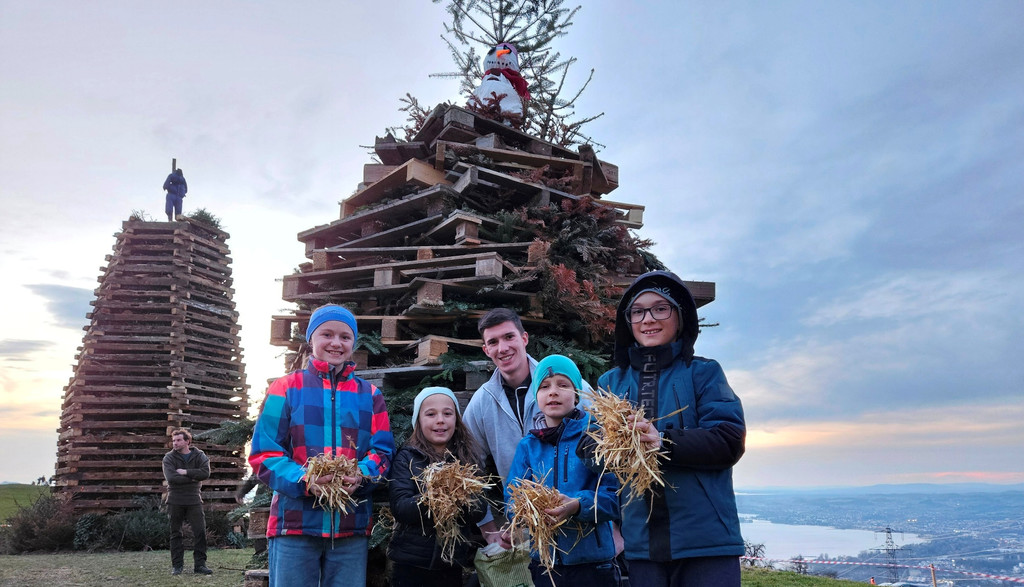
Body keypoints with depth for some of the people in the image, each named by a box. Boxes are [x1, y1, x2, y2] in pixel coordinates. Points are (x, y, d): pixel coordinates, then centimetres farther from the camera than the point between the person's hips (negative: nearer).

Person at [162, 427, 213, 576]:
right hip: (175, 501, 0)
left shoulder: (199, 456, 4)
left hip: (194, 500, 0)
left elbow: (205, 473, -13)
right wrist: (193, 478, -12)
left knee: (200, 532, -4)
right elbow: (171, 478, -15)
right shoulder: (169, 458, 1)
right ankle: (177, 565, 13)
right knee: (175, 533, 5)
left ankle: (200, 564, 2)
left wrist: (185, 472, -15)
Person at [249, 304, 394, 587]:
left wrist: (361, 477, -15)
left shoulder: (370, 395, 13)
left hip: (352, 526, 2)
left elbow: (383, 450, 7)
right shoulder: (286, 388, 5)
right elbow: (264, 452, -1)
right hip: (294, 523, -2)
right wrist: (304, 481, -18)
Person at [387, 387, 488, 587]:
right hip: (412, 564, -2)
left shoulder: (468, 459, 4)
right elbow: (400, 507, -13)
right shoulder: (407, 458, -3)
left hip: (453, 564, 2)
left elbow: (481, 511, -2)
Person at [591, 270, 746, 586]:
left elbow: (730, 440, -7)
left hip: (705, 538, -2)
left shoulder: (703, 373, 4)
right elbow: (589, 448, 7)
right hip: (641, 541, 3)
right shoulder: (610, 382, 12)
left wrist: (663, 443, -21)